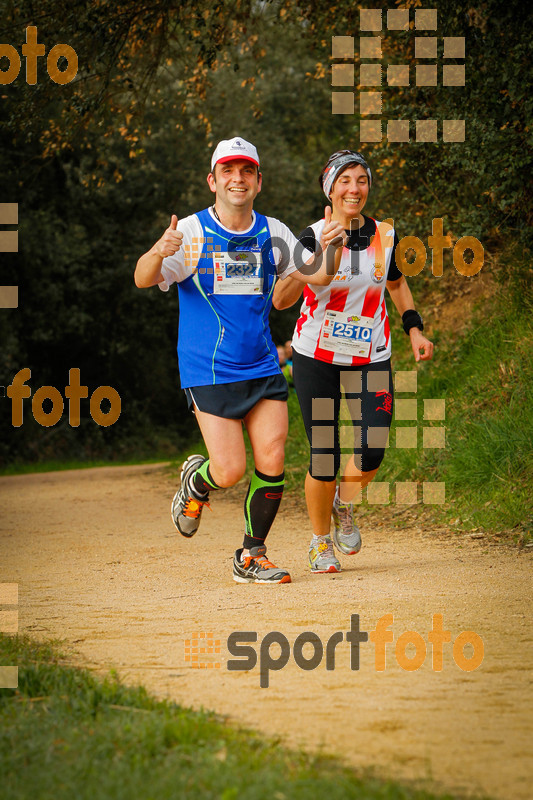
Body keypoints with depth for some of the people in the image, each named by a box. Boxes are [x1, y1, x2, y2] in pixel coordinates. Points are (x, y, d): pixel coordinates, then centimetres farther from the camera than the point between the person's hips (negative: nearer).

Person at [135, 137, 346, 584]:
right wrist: (159, 253, -40)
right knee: (230, 470, -9)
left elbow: (317, 275, 9)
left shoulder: (272, 233, 6)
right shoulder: (191, 233, -6)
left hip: (262, 367, 4)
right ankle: (196, 483, 27)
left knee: (272, 460, -6)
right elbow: (144, 280, -17)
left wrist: (332, 248, -13)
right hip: (208, 373, -4)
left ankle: (252, 556, 10)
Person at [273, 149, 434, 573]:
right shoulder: (313, 237, -10)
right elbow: (281, 300, -21)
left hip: (370, 357, 2)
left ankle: (345, 505, 21)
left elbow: (397, 283, 20)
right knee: (323, 454, -5)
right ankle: (321, 541, 18)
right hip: (316, 357, -2)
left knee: (372, 450, -13)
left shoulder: (385, 235, 1)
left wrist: (414, 329, 9)